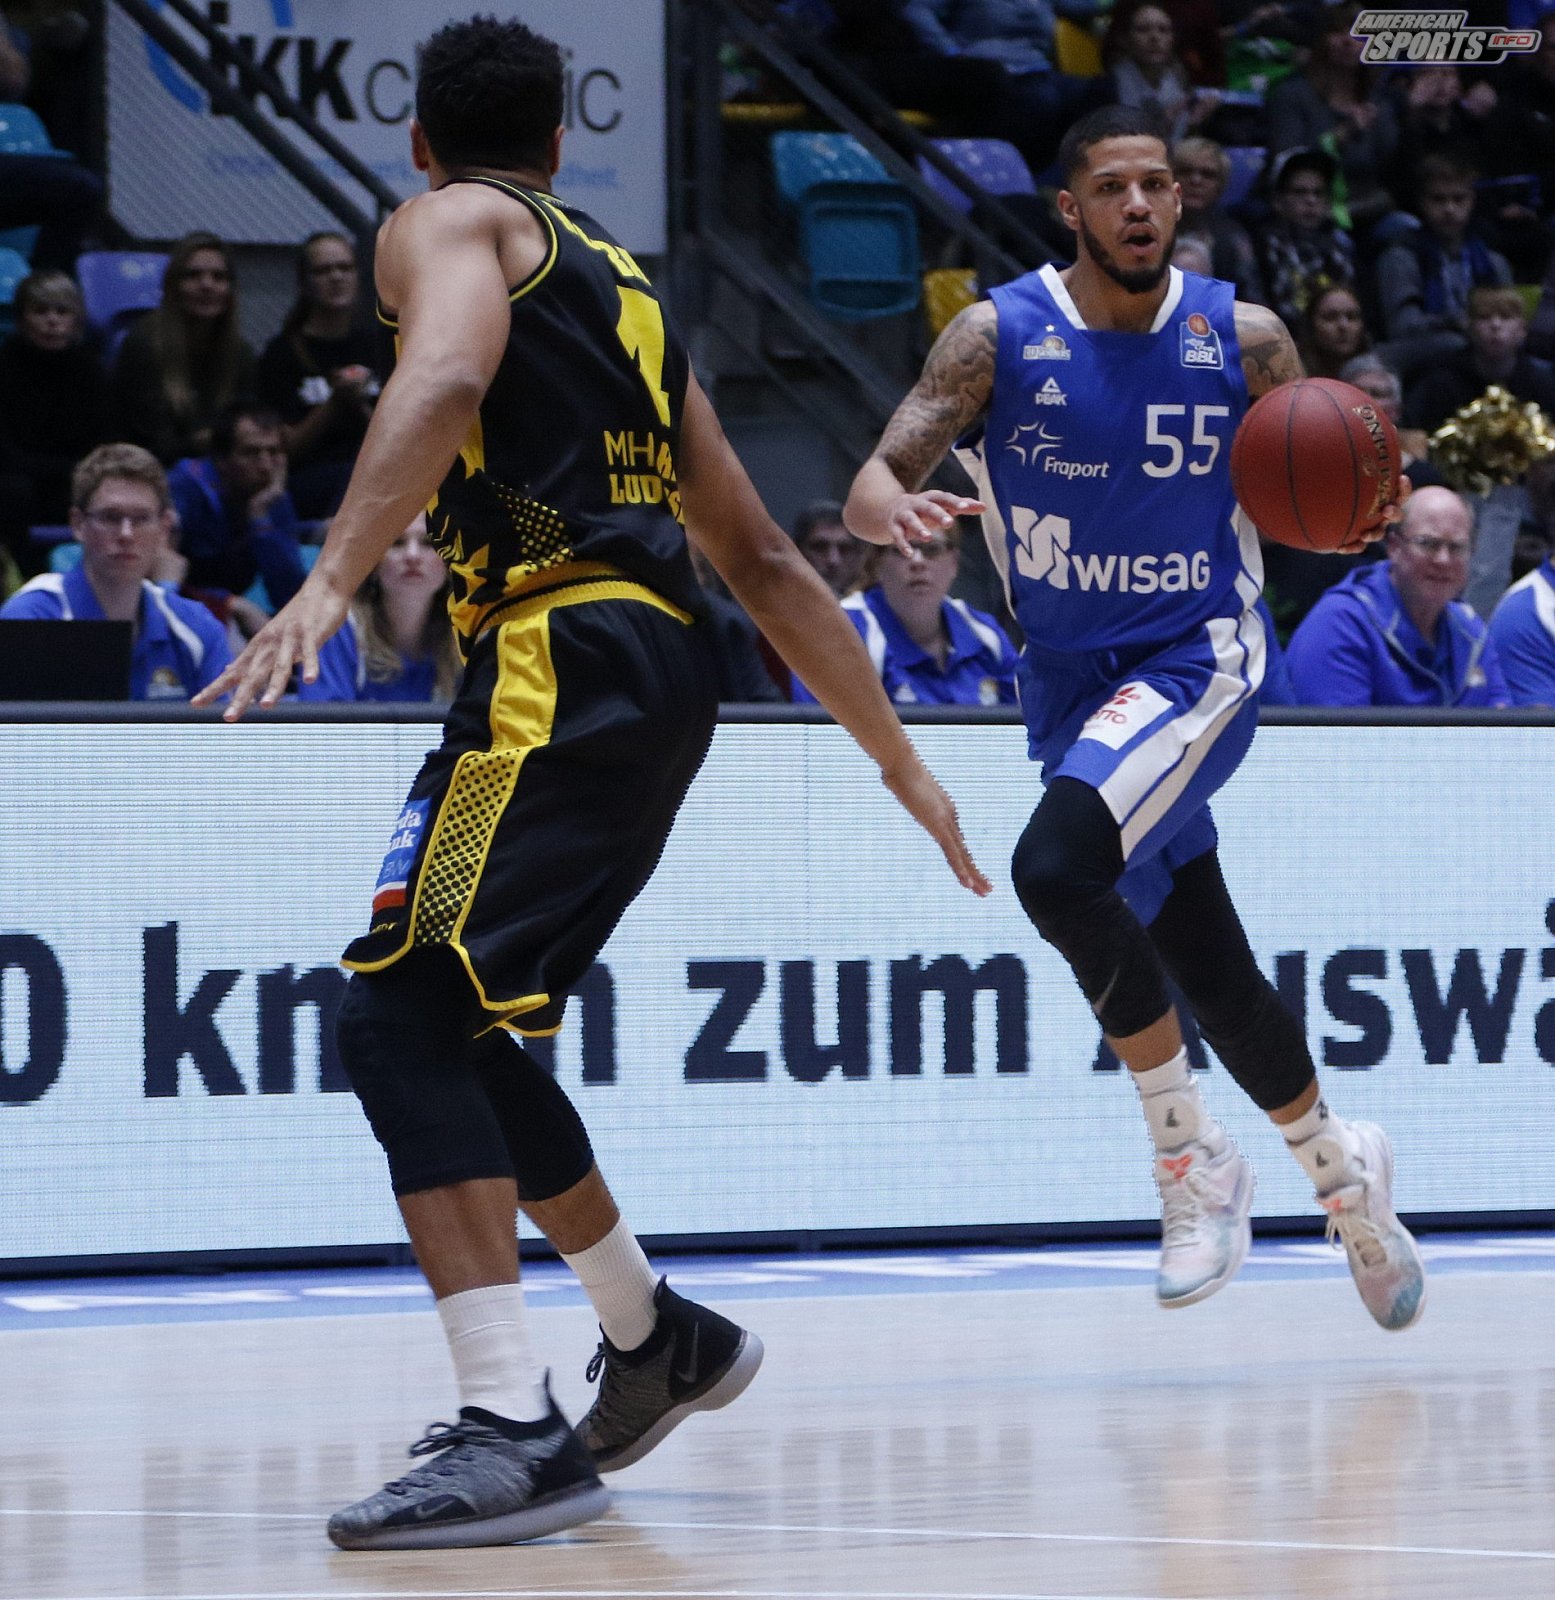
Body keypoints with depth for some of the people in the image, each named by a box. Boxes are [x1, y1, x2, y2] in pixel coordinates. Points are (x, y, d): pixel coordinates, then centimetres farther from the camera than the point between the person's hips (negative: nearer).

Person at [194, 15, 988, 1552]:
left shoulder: (444, 222, 6)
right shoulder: (624, 288, 30)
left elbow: (445, 381, -18)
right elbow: (766, 562, 31)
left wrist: (329, 580, -28)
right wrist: (901, 762, 34)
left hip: (563, 660, -8)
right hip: (665, 671, 8)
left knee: (396, 1013, -15)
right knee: (457, 1028, 22)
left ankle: (515, 1429, -27)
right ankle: (655, 1336, 34)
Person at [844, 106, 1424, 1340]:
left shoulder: (1245, 341, -5)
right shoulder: (1001, 338, -6)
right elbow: (872, 485, -13)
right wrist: (894, 510, -37)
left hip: (1199, 658, -3)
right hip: (1074, 679, 3)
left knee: (1055, 866, -29)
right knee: (1213, 973, 9)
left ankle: (1193, 1152, -14)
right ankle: (1339, 1167, 34)